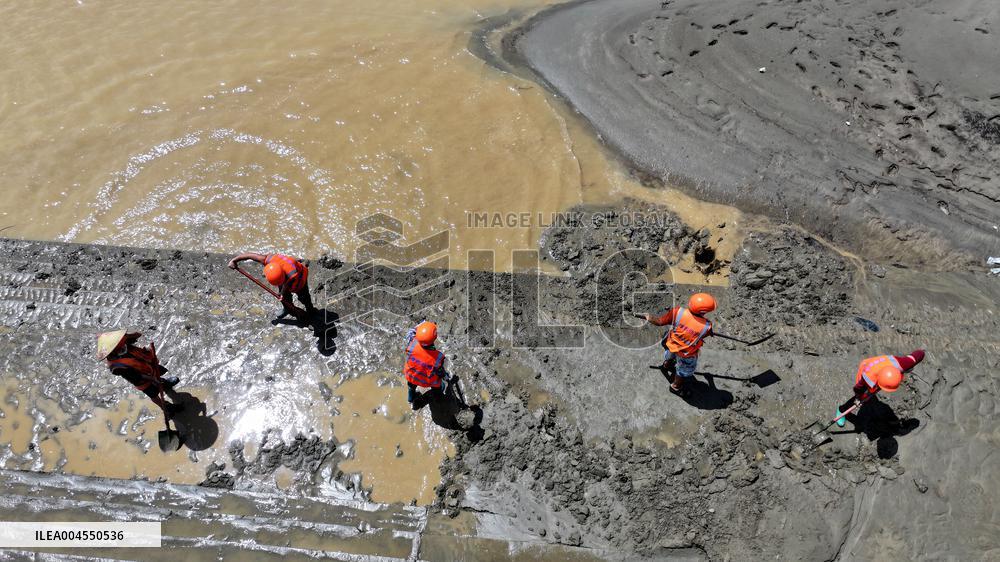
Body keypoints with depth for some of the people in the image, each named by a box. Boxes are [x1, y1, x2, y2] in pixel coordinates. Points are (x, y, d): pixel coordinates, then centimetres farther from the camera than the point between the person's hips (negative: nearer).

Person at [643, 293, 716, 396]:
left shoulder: (678, 312, -34)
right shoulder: (706, 326, -35)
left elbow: (660, 322, -19)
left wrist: (649, 318, 3)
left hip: (671, 345, 3)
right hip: (686, 354, -3)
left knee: (670, 356, 39)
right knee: (684, 371, 28)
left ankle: (667, 365, 71)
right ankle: (676, 387, 52)